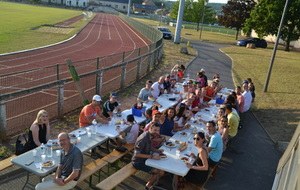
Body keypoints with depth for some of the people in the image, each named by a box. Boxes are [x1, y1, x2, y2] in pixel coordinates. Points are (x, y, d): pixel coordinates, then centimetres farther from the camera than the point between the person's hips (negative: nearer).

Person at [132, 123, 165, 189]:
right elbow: (136, 154, -30)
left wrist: (157, 150, -5)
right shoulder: (143, 139, -31)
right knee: (160, 172, -11)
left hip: (145, 158, 9)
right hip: (139, 162, -9)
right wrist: (152, 156, -30)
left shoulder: (150, 135, -3)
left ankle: (152, 182, 22)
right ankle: (148, 185, 11)